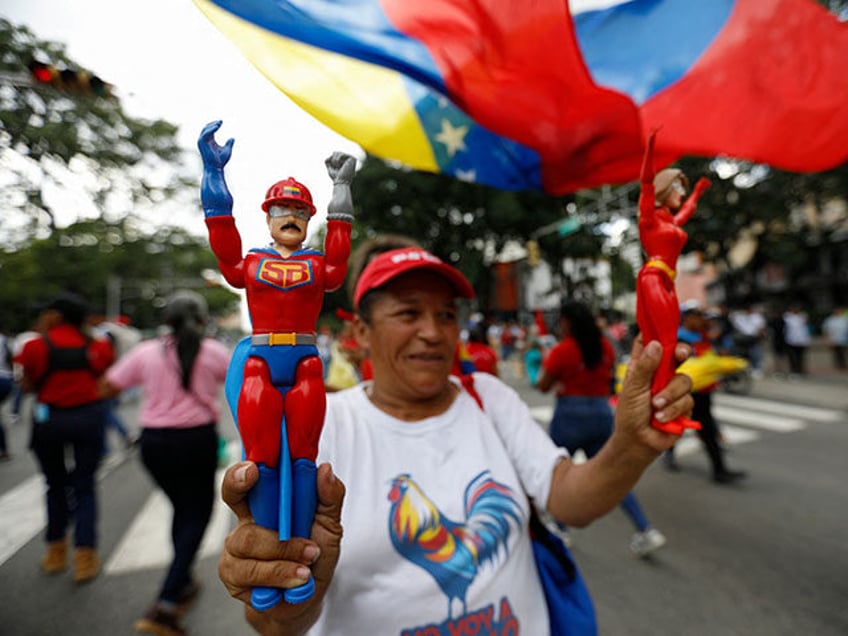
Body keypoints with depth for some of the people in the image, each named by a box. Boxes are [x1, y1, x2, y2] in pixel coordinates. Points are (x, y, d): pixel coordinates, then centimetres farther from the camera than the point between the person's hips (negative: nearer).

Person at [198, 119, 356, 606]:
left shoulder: (319, 265, 12)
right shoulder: (248, 264, 14)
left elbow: (339, 258, -8)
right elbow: (224, 245, -4)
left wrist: (342, 187, -4)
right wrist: (214, 174, -5)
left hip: (306, 367, 0)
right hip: (260, 366, 1)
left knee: (302, 459, 0)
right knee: (261, 461, 0)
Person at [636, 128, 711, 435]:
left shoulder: (672, 221, 25)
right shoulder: (650, 215, 4)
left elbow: (687, 210, 48)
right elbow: (646, 183, -11)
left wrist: (698, 192, 60)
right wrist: (650, 147, -20)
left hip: (666, 283, 8)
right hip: (652, 279, -8)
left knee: (668, 346, 3)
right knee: (664, 344, -16)